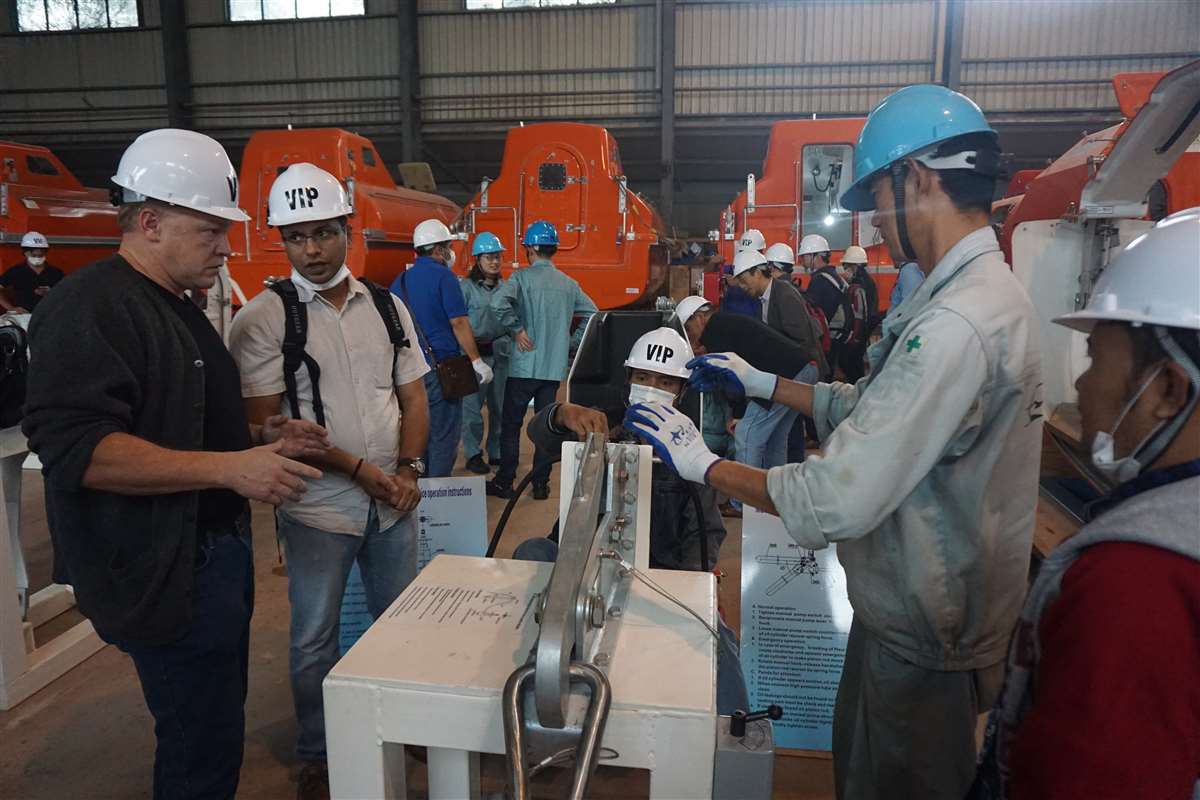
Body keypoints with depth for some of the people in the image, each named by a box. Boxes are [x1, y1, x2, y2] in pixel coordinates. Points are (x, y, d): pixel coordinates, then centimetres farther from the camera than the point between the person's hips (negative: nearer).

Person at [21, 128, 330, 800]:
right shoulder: (93, 308, -15)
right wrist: (229, 467, -27)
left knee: (215, 729, 20)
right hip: (166, 573, -10)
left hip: (215, 550, 10)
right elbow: (74, 447, -26)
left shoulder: (179, 309, 16)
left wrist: (262, 436, 9)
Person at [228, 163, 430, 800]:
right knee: (314, 639, 11)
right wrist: (358, 469, -16)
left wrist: (408, 470, -7)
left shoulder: (387, 306, 4)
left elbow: (413, 397, 8)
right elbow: (266, 423, -13)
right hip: (318, 506, -3)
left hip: (393, 501, 4)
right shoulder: (264, 318, -9)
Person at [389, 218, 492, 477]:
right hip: (440, 366, -7)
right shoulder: (443, 275, -8)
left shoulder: (400, 280, 13)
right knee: (444, 437, 1)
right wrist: (477, 361, -10)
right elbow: (459, 322, -14)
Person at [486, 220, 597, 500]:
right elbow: (592, 314, 12)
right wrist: (572, 343, 12)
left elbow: (498, 302, -24)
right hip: (555, 367, 4)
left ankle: (504, 482, 11)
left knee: (511, 424, 6)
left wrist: (517, 329, -13)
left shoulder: (522, 277, -6)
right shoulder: (569, 283, 9)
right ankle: (541, 484, 15)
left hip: (525, 365, -4)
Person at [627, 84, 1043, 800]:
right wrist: (762, 382, 10)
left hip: (920, 641, -9)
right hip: (911, 609, 9)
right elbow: (875, 410, 12)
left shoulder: (955, 324, -30)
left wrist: (702, 462, -19)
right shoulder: (990, 292, 4)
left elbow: (839, 501, -31)